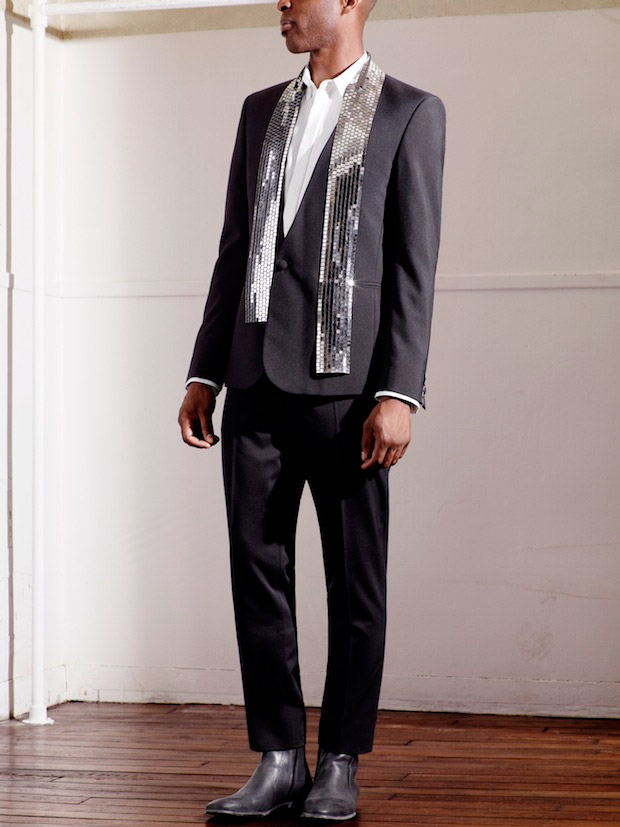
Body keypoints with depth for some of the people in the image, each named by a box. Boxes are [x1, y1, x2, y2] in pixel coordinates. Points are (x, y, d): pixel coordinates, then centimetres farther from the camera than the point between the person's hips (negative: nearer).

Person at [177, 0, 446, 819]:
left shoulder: (409, 112, 2)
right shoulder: (262, 110, 17)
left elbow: (414, 266, -5)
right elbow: (235, 251, 17)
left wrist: (399, 393, -13)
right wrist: (204, 374, 11)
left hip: (346, 383, -5)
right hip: (257, 383, 5)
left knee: (355, 582, 3)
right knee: (258, 572, 5)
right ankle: (278, 760, 14)